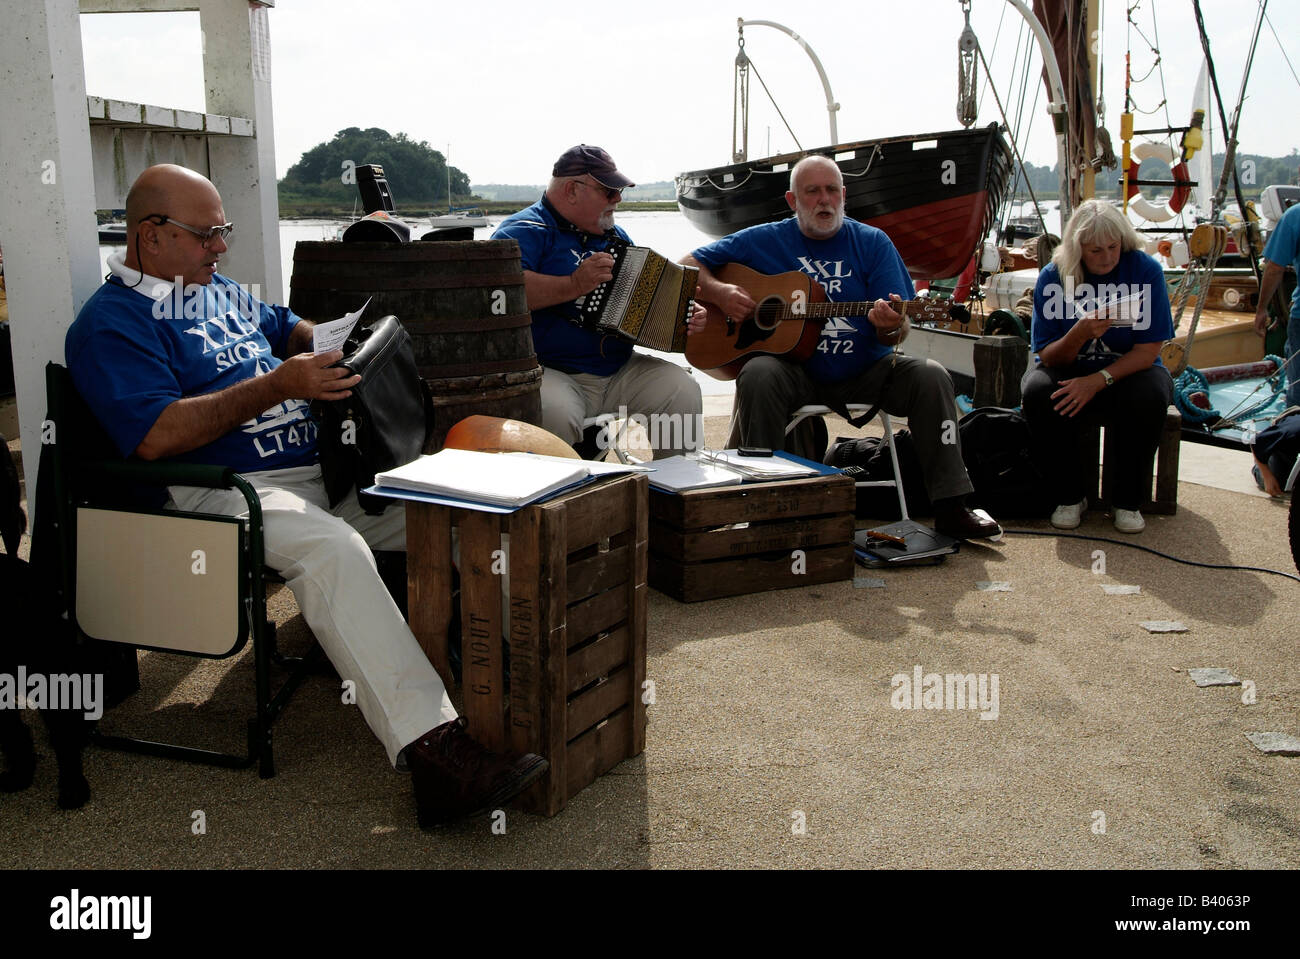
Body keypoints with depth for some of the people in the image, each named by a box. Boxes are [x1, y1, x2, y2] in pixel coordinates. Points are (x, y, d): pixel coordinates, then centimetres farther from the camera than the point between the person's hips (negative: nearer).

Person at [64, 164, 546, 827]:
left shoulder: (223, 291, 23)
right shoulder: (110, 321, -3)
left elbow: (289, 331, 39)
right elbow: (155, 436, -16)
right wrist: (277, 386, -18)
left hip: (317, 471, 9)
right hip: (225, 491, -9)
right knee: (332, 548, -37)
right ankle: (430, 745, -45)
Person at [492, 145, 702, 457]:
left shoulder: (615, 237, 21)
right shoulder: (525, 230, -5)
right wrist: (575, 285, -25)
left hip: (621, 371, 6)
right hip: (551, 372, -6)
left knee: (683, 389, -15)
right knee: (554, 413, -37)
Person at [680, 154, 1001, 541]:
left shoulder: (872, 243, 5)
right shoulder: (765, 241, 4)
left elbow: (896, 333, -1)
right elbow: (687, 266, 6)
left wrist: (891, 326, -27)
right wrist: (719, 292, -15)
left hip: (864, 371, 2)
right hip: (793, 372, -1)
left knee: (930, 375, -22)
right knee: (757, 375, -33)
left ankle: (950, 509, -16)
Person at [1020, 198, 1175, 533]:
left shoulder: (1145, 270, -11)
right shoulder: (1053, 277, -8)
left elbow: (1148, 350, -12)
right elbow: (1048, 357, -9)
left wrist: (1098, 380, -28)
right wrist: (1080, 333, -31)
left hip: (1128, 369, -1)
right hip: (1069, 369, 1)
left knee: (1148, 396, -35)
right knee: (1038, 391, -32)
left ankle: (1128, 500, -12)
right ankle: (1070, 496, -12)